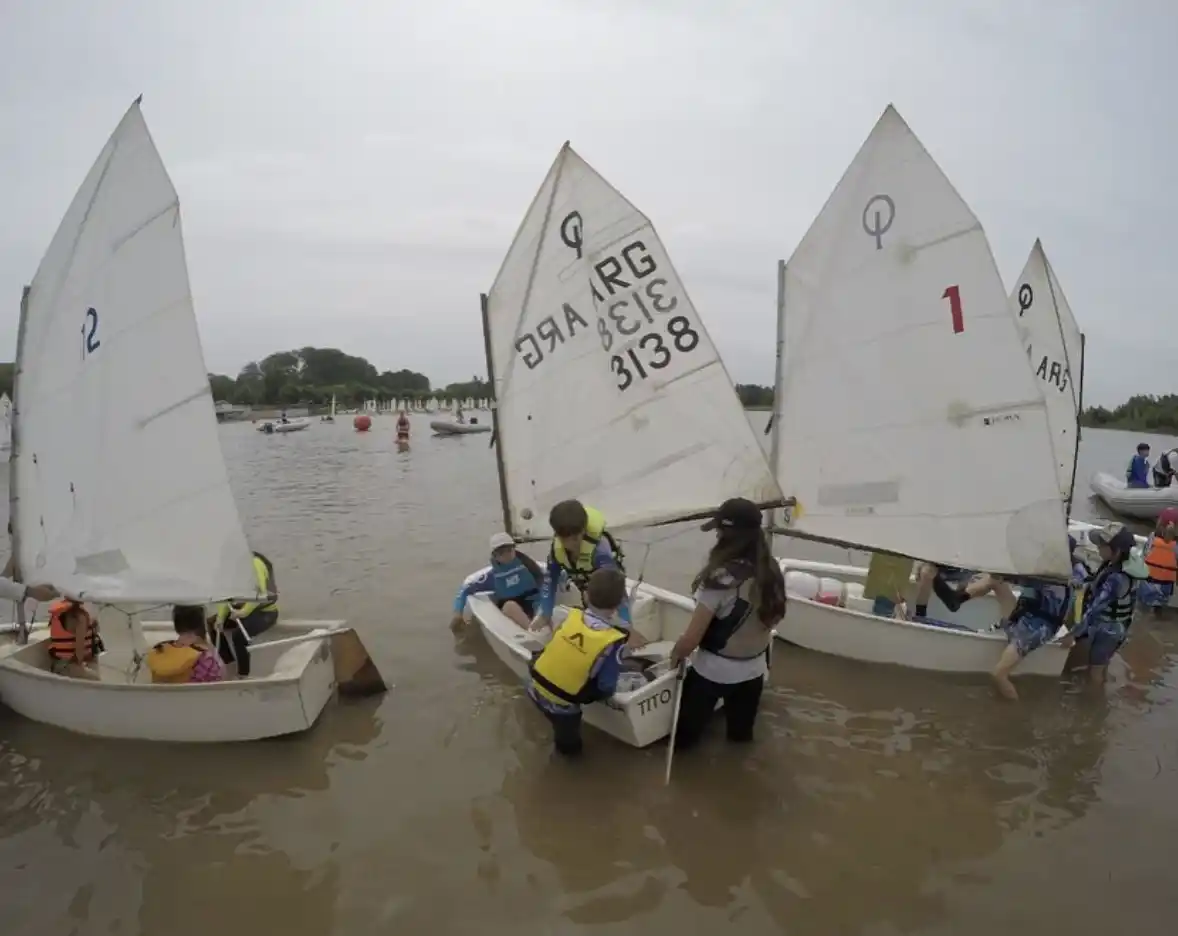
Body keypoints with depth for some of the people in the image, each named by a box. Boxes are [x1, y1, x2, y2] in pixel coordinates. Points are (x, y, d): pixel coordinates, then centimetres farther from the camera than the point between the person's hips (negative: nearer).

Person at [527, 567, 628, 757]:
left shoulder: (572, 616, -10)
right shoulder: (613, 641, -23)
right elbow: (606, 688, -18)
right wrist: (608, 691, 6)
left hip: (535, 687, 5)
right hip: (560, 705, -4)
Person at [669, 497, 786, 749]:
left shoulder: (721, 578, -28)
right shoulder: (771, 572, -10)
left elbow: (691, 639, -22)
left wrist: (675, 655, -2)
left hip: (713, 671, -5)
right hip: (753, 670, 5)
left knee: (686, 732, 22)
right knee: (741, 734, 30)